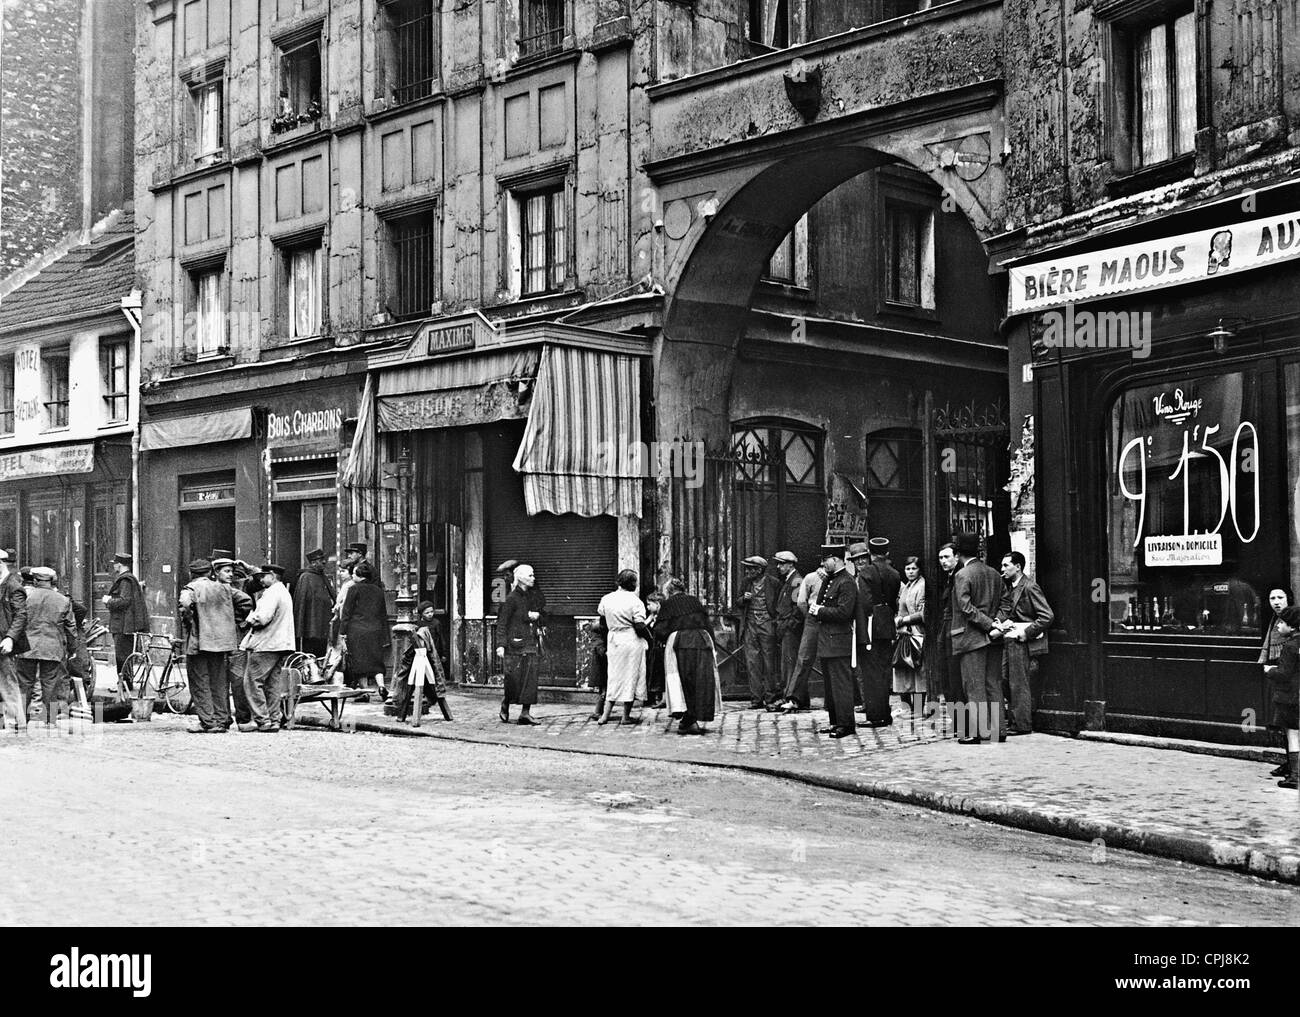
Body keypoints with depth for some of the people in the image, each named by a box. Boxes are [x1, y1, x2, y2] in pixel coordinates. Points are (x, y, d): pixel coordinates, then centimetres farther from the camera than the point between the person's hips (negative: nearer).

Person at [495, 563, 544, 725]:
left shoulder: (533, 595, 11)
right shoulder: (511, 598, -8)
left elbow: (543, 612, 21)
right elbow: (502, 622, -9)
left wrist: (536, 615, -3)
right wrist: (501, 644, -16)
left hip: (532, 642, 6)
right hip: (516, 643, -6)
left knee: (530, 678, -1)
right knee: (514, 678, -2)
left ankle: (525, 713, 0)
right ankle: (505, 709, 18)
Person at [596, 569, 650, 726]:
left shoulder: (606, 599, 2)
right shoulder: (634, 601, -13)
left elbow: (600, 614, 18)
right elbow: (640, 626, -16)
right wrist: (650, 638, -1)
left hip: (613, 639, 5)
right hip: (632, 641, -5)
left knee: (614, 676, 14)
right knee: (631, 676, 4)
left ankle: (606, 714, 8)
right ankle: (626, 716, 6)